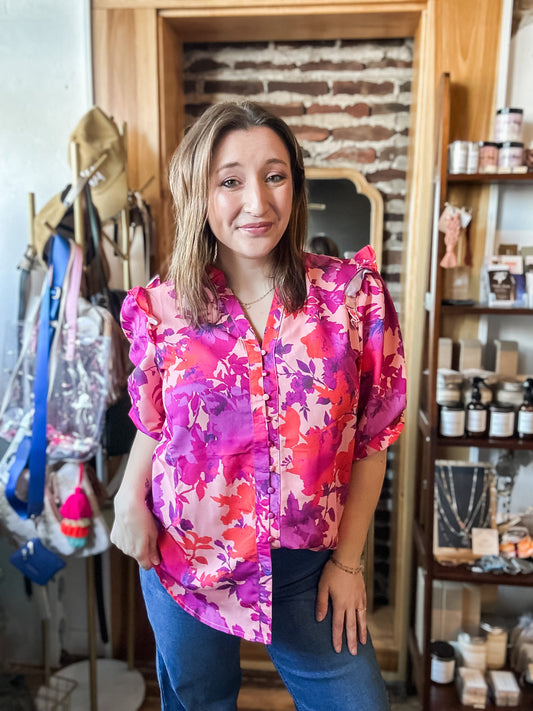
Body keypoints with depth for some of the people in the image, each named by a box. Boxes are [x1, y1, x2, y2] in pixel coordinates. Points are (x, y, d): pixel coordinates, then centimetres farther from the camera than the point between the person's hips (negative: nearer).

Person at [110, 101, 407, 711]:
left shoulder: (353, 294, -12)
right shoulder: (163, 309, -10)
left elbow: (372, 436, -6)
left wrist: (347, 560, -3)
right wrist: (131, 499, -10)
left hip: (305, 568, 0)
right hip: (185, 564, 1)